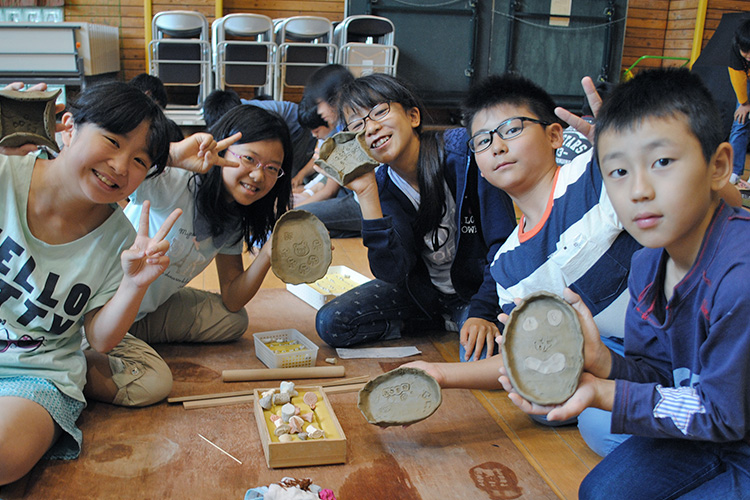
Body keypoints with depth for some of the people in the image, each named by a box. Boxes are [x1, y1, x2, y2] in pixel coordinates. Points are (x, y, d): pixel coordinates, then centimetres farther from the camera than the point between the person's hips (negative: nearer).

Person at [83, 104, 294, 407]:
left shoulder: (232, 222, 2)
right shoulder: (173, 183, -23)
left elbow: (231, 300, 2)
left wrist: (267, 255, -13)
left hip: (146, 311, 8)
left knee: (234, 321, 8)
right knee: (152, 384, -26)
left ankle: (132, 339, 7)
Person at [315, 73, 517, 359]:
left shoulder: (463, 151, -20)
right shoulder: (382, 186, -9)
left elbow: (505, 244, -19)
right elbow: (393, 273, -23)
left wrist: (482, 312, -30)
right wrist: (366, 193, -28)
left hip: (480, 287, -4)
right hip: (424, 289, 4)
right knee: (330, 323, -10)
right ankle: (443, 323, 3)